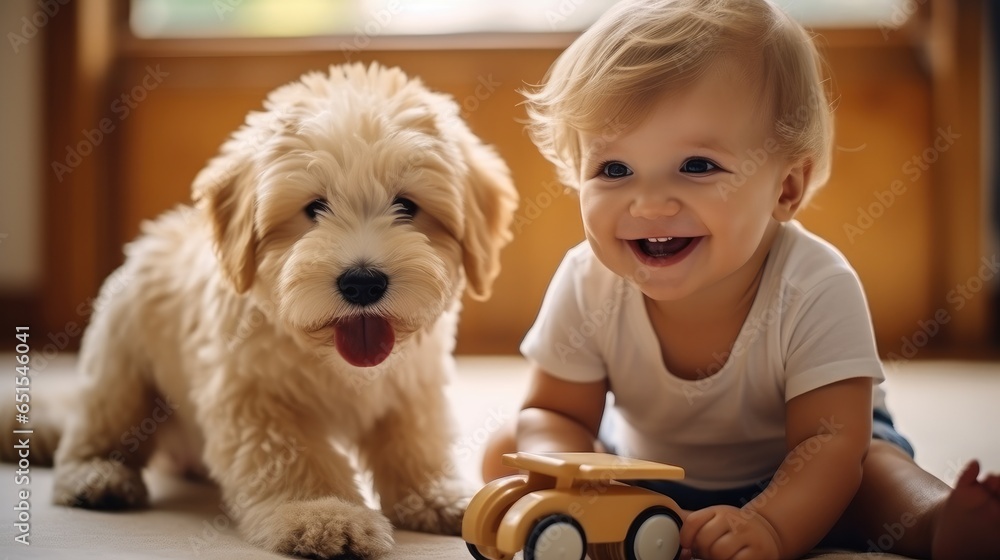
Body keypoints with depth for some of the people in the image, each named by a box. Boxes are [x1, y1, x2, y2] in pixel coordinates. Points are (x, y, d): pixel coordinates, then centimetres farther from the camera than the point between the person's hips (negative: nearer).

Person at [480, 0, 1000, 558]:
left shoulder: (816, 290, -35)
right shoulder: (587, 284, -27)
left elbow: (828, 444, -37)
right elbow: (556, 413, -17)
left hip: (788, 479, -3)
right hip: (642, 463, 4)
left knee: (874, 469, -31)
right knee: (506, 451, -13)